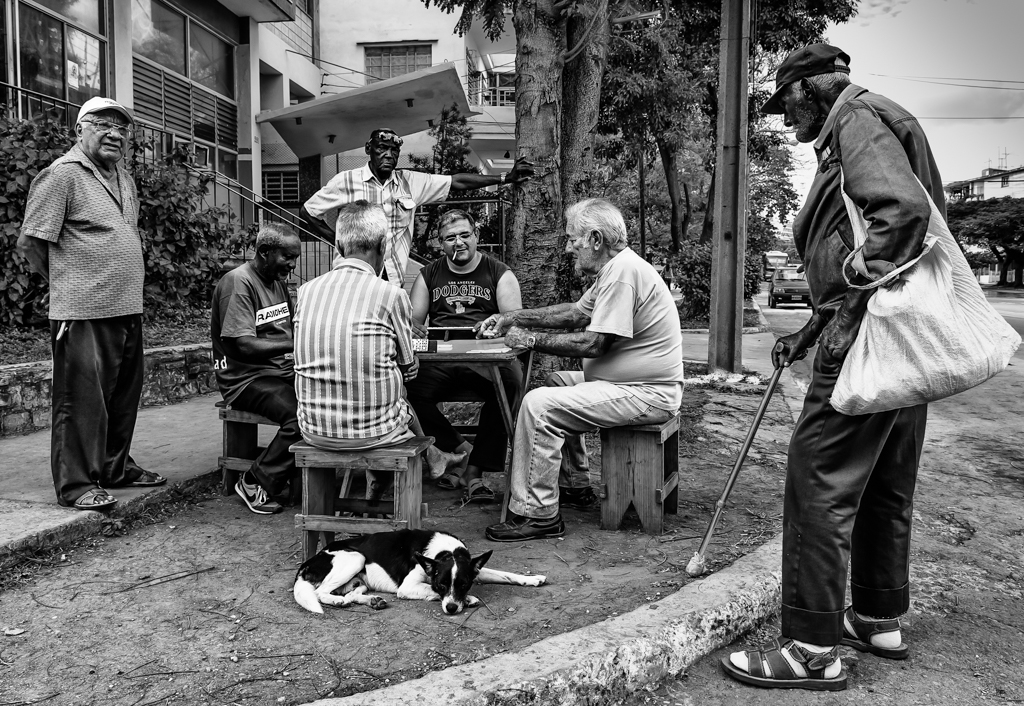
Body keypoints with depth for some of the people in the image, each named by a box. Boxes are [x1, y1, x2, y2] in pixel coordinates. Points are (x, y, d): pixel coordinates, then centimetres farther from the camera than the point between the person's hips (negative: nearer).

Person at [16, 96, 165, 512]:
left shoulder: (124, 179, 17)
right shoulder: (62, 175, -8)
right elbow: (31, 242, -8)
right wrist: (66, 281, 4)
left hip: (128, 309, 8)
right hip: (83, 312, -8)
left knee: (123, 395, 15)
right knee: (82, 399, -3)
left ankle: (116, 468, 29)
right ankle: (76, 484, 5)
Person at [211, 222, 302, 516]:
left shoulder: (277, 281, 17)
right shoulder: (238, 282, -11)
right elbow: (243, 345, -20)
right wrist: (296, 344, -27)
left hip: (281, 370, 8)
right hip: (245, 378, -8)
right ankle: (255, 484, -10)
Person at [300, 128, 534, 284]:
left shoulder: (410, 182, 8)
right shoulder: (345, 181, 1)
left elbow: (456, 182, 7)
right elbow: (307, 211, 9)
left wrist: (505, 178, 3)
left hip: (393, 278, 3)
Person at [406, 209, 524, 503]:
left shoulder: (499, 274, 12)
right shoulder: (428, 275, 20)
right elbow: (412, 321, 16)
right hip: (439, 360, 2)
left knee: (510, 381, -34)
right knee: (407, 387, -28)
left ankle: (476, 471, -21)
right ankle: (460, 449, -8)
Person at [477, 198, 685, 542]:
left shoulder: (623, 271, -20)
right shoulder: (615, 268, 13)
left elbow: (593, 343, -24)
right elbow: (575, 312, 20)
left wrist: (532, 340, -13)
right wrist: (512, 318, 15)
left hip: (647, 394, -11)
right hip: (632, 382, 11)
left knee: (539, 405, -17)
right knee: (556, 383, 23)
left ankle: (537, 515, -10)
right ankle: (574, 487, 24)